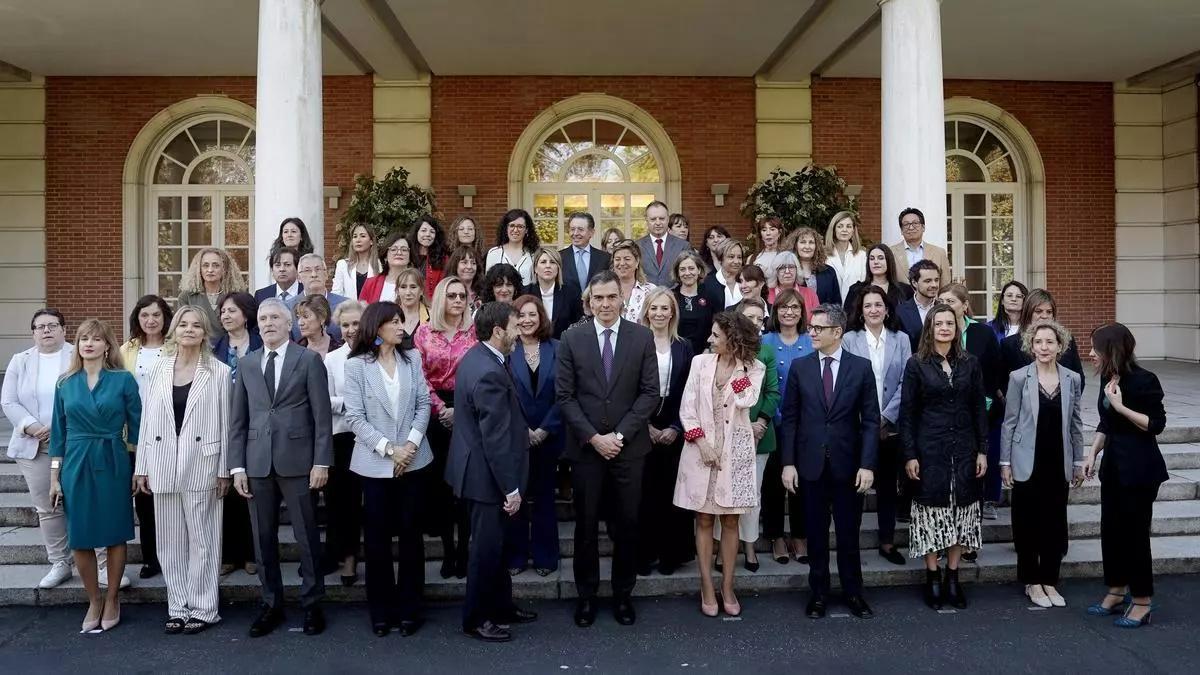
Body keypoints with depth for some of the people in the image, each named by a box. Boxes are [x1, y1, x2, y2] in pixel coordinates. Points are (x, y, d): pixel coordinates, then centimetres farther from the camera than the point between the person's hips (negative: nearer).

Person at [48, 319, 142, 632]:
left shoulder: (123, 379, -2)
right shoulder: (66, 383, 6)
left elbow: (136, 426, -1)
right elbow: (58, 432, 9)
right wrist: (54, 477, 5)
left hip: (113, 464, -2)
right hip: (76, 465, 3)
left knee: (115, 535, 6)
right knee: (80, 539, 6)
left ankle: (111, 600, 22)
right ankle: (94, 601, 23)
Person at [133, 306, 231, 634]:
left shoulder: (219, 372, -2)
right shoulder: (158, 370, 8)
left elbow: (226, 423, -3)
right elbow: (147, 420, 8)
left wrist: (224, 470, -5)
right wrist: (142, 467, 5)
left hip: (201, 466, -3)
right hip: (163, 466, 4)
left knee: (202, 540, 3)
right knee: (170, 541, 9)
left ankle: (202, 609, 13)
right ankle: (178, 607, 20)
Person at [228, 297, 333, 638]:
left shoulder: (309, 360, 0)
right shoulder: (246, 364, 11)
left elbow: (322, 416, -4)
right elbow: (237, 419, 10)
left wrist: (321, 462, -9)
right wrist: (237, 466, 3)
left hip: (297, 461, -3)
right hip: (257, 464, 4)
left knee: (307, 536, 4)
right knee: (264, 538, 10)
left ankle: (311, 604, 17)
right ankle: (271, 604, 23)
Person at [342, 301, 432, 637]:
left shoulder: (412, 358, 6)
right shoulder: (356, 365, -2)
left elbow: (423, 404, 3)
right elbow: (354, 417, -7)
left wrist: (411, 443, -11)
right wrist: (388, 449, -14)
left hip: (413, 460, 2)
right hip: (375, 463, -2)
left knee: (411, 534, 7)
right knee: (377, 538, 6)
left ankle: (409, 608, 18)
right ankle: (382, 610, 20)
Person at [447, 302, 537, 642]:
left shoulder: (476, 356, 4)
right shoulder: (490, 373, -27)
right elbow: (496, 438, -26)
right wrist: (511, 487, -20)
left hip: (479, 467, 10)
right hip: (487, 473, -10)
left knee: (493, 542, 21)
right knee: (487, 545, 5)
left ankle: (501, 605, 35)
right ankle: (476, 618, 21)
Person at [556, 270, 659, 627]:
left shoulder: (642, 336, 0)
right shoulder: (572, 339, -1)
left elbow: (650, 392, -3)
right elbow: (565, 396, -3)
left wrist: (619, 435, -11)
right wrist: (594, 437, -11)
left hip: (629, 446, 0)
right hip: (585, 447, 0)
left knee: (627, 524, 8)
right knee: (586, 524, 9)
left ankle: (623, 594, 25)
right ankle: (586, 594, 24)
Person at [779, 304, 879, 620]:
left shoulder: (861, 367, -1)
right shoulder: (800, 367, 2)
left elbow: (870, 420, -2)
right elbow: (789, 418, 2)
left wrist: (867, 464, -9)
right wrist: (788, 462, -4)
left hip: (848, 464, -1)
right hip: (811, 463, 1)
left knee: (849, 533, 9)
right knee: (816, 533, 10)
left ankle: (853, 592, 25)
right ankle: (818, 592, 23)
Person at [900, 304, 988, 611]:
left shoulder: (969, 363, 6)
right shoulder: (917, 364, -2)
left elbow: (979, 409, 7)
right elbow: (907, 412, -3)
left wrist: (983, 450, 2)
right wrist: (909, 455, -7)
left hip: (963, 448, 3)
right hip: (929, 448, -2)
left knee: (961, 511, 6)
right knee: (931, 511, 2)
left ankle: (953, 577, 17)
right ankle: (933, 577, 13)